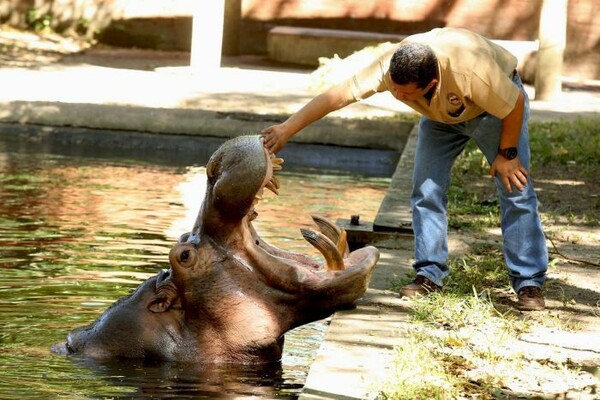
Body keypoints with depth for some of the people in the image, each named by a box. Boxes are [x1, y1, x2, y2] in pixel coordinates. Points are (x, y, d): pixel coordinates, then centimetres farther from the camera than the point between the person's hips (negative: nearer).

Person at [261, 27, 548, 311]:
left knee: (516, 190, -10)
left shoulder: (471, 69, -45)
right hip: (441, 115, 4)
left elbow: (516, 103, -30)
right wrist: (286, 130, -35)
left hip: (495, 108, -4)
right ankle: (430, 275, 4)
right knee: (426, 190, -6)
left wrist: (507, 154, -18)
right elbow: (335, 96, -32)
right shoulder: (387, 68, -35)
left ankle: (529, 284, -6)